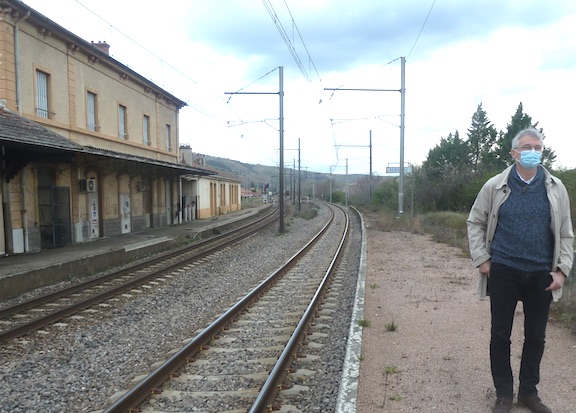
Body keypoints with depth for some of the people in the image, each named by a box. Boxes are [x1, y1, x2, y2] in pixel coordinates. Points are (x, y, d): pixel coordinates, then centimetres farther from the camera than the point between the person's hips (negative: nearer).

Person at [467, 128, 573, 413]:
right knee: (500, 335, 6)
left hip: (541, 275, 2)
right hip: (503, 272, -1)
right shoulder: (495, 186, -3)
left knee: (536, 336, 12)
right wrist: (481, 259, -2)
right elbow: (475, 222, 5)